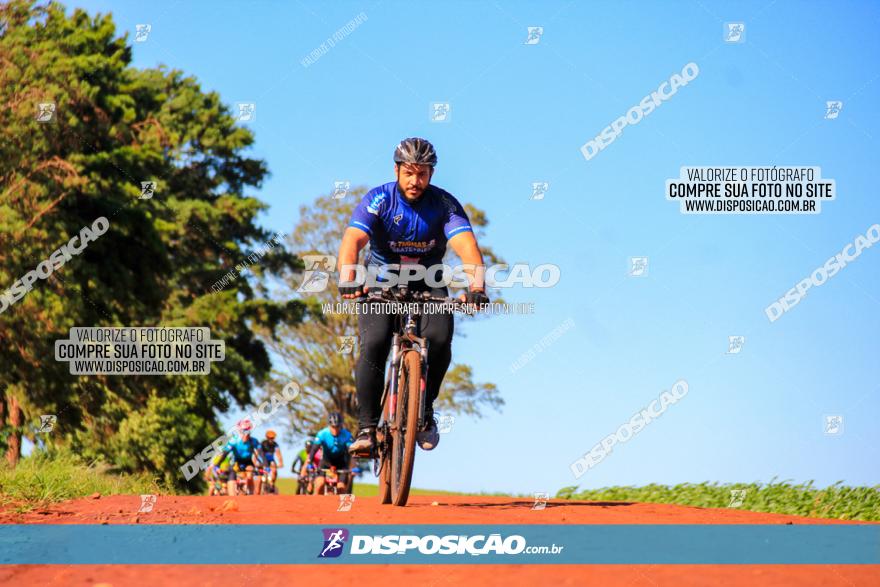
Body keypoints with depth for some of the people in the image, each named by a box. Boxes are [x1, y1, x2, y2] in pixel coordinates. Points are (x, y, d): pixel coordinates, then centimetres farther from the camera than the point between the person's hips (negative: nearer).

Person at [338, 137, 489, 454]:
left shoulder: (445, 204, -15)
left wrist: (476, 287, -48)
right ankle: (367, 427, -17)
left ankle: (424, 410, -4)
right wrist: (347, 281, -52)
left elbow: (466, 245, -30)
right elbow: (352, 241, -32)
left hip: (427, 283, 1)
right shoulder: (378, 200, -17)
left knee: (439, 337, -26)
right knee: (374, 344, -25)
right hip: (381, 281, -1)